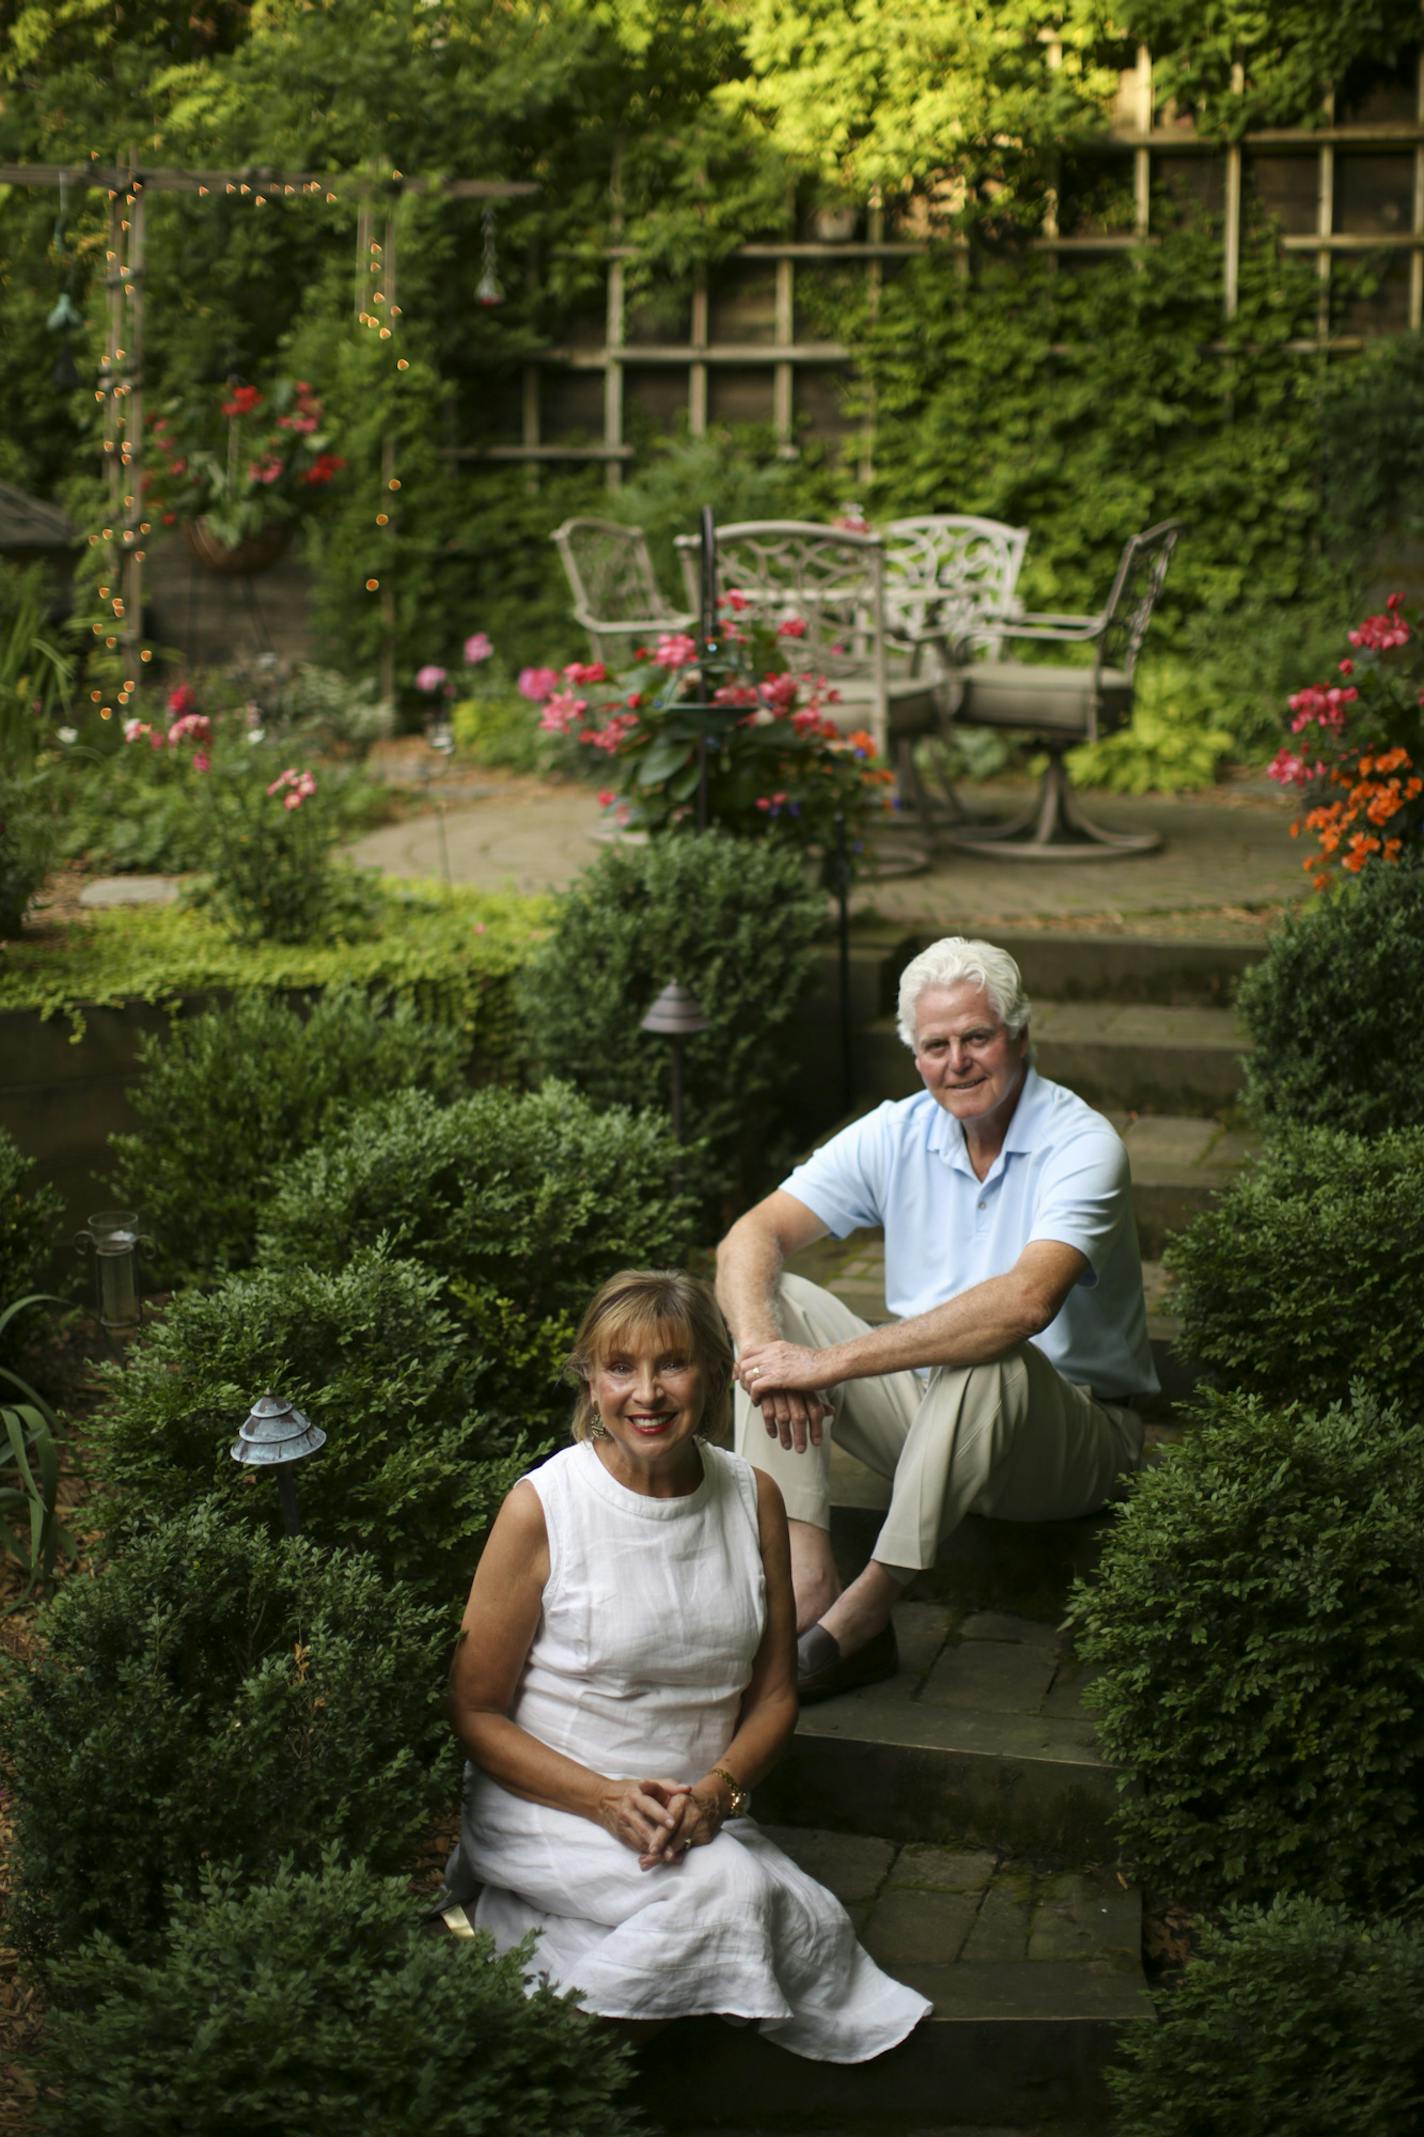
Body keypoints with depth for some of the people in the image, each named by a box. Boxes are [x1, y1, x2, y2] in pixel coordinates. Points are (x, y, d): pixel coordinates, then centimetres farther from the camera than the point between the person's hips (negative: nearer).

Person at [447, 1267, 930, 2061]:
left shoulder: (751, 1496, 2)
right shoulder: (543, 1507, -11)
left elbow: (775, 1692, 9)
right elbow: (476, 1712, -7)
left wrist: (715, 1791, -12)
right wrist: (607, 1800, -20)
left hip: (699, 1814, 5)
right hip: (547, 1809, -5)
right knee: (727, 1888, -31)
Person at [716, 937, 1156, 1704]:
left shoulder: (1082, 1146, -18)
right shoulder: (899, 1133, 0)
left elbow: (1025, 1302, -35)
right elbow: (750, 1238, -5)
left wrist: (833, 1362, -36)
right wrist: (759, 1347, -28)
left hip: (1069, 1437, -6)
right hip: (926, 1412, 6)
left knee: (991, 1357, -38)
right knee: (779, 1301, -13)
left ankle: (862, 1613, -28)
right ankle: (806, 1589, -27)